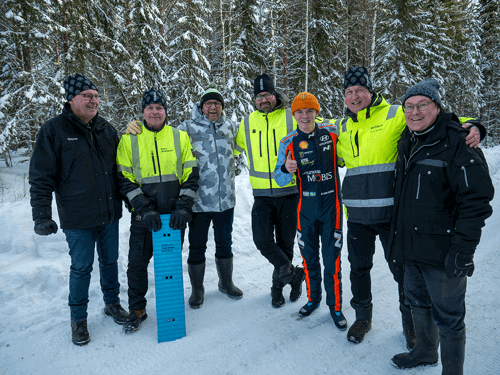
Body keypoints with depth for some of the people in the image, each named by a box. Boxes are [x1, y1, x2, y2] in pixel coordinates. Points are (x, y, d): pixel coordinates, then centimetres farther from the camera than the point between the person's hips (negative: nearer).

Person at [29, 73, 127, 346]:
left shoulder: (106, 129, 7)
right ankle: (78, 319, 28)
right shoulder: (53, 131, -8)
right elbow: (41, 178, -8)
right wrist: (42, 216, -12)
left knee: (110, 261, 17)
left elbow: (120, 168, 16)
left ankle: (112, 303, 38)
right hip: (78, 219, -4)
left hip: (110, 214, 4)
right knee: (81, 268, 8)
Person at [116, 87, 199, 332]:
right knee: (137, 264, 6)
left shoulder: (180, 137, 3)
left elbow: (191, 174, 0)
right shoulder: (129, 140, 1)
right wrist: (145, 208, -14)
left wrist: (183, 208, -11)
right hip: (143, 216, 0)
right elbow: (125, 180, -2)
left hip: (175, 215, 1)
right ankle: (137, 310, 27)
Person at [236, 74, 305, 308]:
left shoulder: (292, 118, -1)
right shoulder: (247, 122, 8)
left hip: (289, 192, -2)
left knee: (285, 241, 8)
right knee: (262, 239, -10)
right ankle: (293, 274, 12)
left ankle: (279, 283, 31)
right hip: (262, 194, 2)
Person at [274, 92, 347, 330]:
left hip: (331, 205, -1)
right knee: (309, 257, 14)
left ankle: (335, 307, 22)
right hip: (305, 207, 1)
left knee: (332, 259, 3)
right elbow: (280, 180, -1)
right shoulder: (288, 143, -1)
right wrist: (286, 169, -23)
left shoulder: (333, 133, -2)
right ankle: (313, 298, 35)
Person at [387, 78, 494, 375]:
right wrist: (399, 238, 20)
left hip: (442, 253, -8)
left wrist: (463, 250, -22)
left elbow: (477, 200, -19)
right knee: (418, 302, 24)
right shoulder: (407, 143, 10)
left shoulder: (458, 142, -15)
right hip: (412, 249, 8)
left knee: (447, 318, 6)